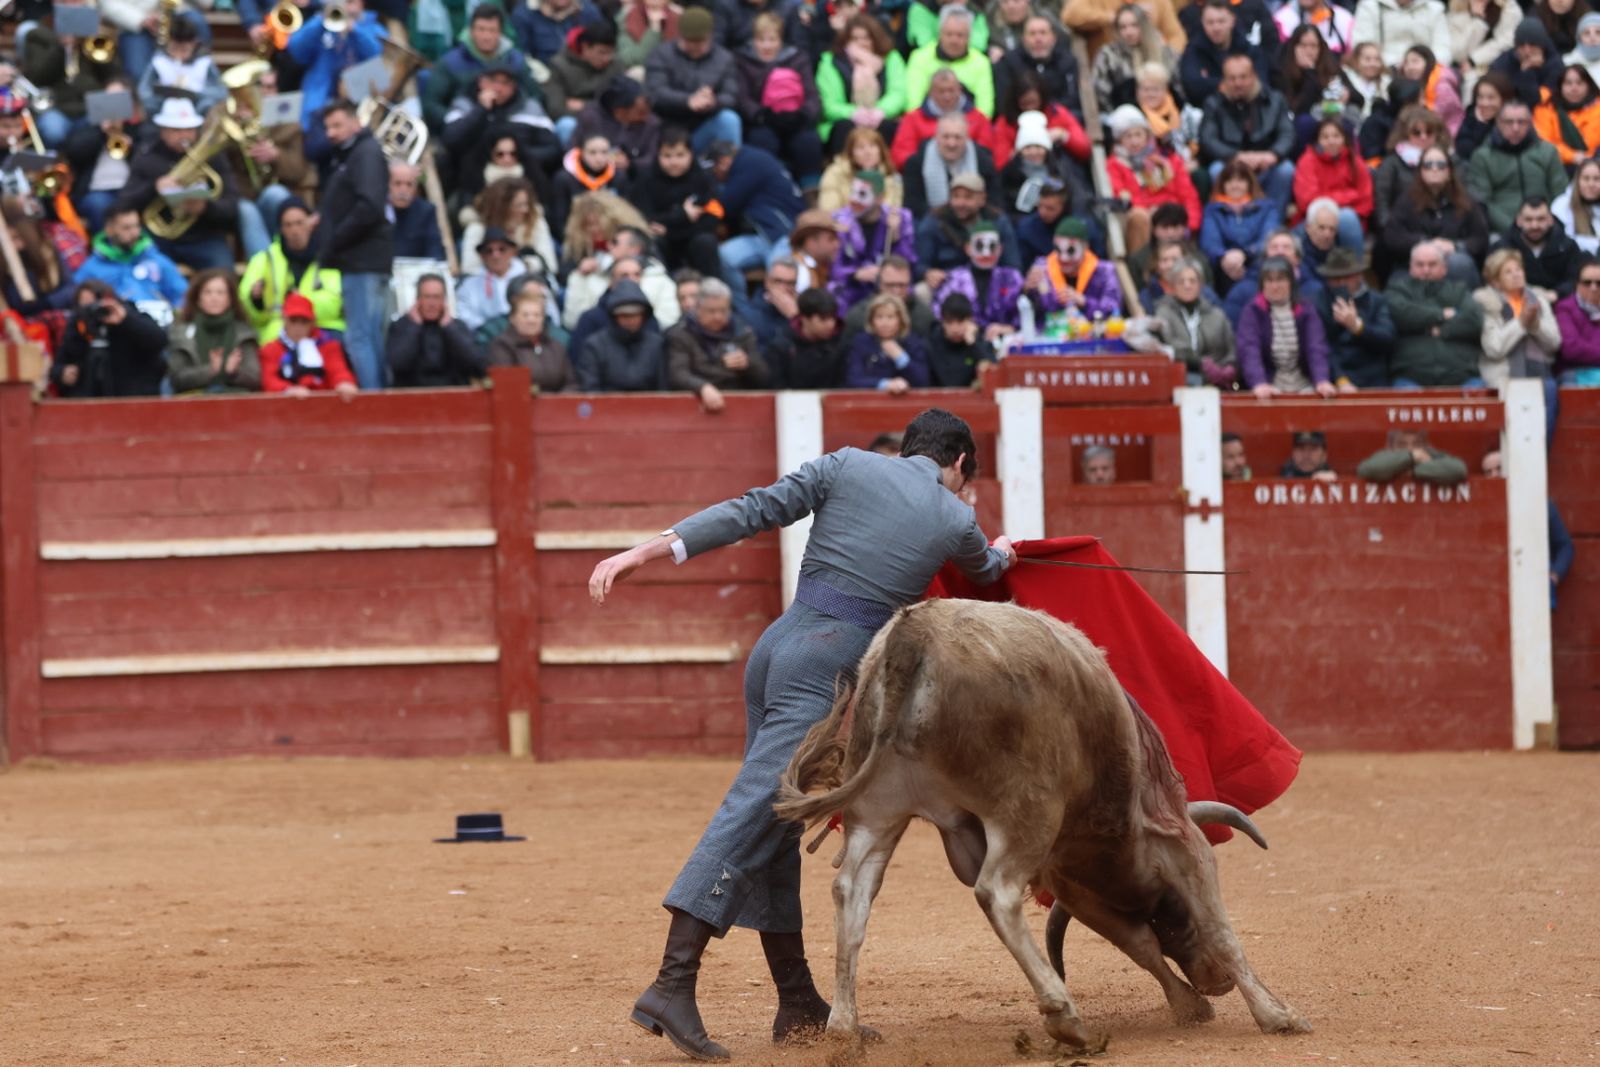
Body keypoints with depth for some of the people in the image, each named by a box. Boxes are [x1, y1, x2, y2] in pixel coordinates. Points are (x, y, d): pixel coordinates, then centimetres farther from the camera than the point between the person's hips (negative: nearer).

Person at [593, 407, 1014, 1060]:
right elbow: (983, 572, 35)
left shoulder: (848, 466, 12)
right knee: (752, 816, -13)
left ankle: (798, 1002, 17)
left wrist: (648, 552, -2)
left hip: (774, 648, 5)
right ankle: (672, 986, -24)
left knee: (770, 823, 12)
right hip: (830, 667, -5)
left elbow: (752, 511, 1)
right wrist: (1001, 556, 60)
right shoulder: (956, 522, 10)